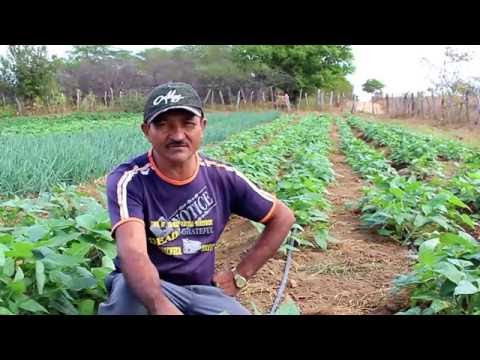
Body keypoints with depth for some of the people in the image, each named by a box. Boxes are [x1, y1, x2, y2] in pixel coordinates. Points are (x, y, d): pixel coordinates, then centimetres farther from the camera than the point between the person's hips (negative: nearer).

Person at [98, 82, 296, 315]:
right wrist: (162, 307, -53)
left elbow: (283, 217, 5)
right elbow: (132, 252, -34)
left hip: (201, 288, 3)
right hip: (146, 286, -2)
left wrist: (240, 275, 0)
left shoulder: (222, 177, -7)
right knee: (128, 293, -36)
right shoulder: (129, 180, -18)